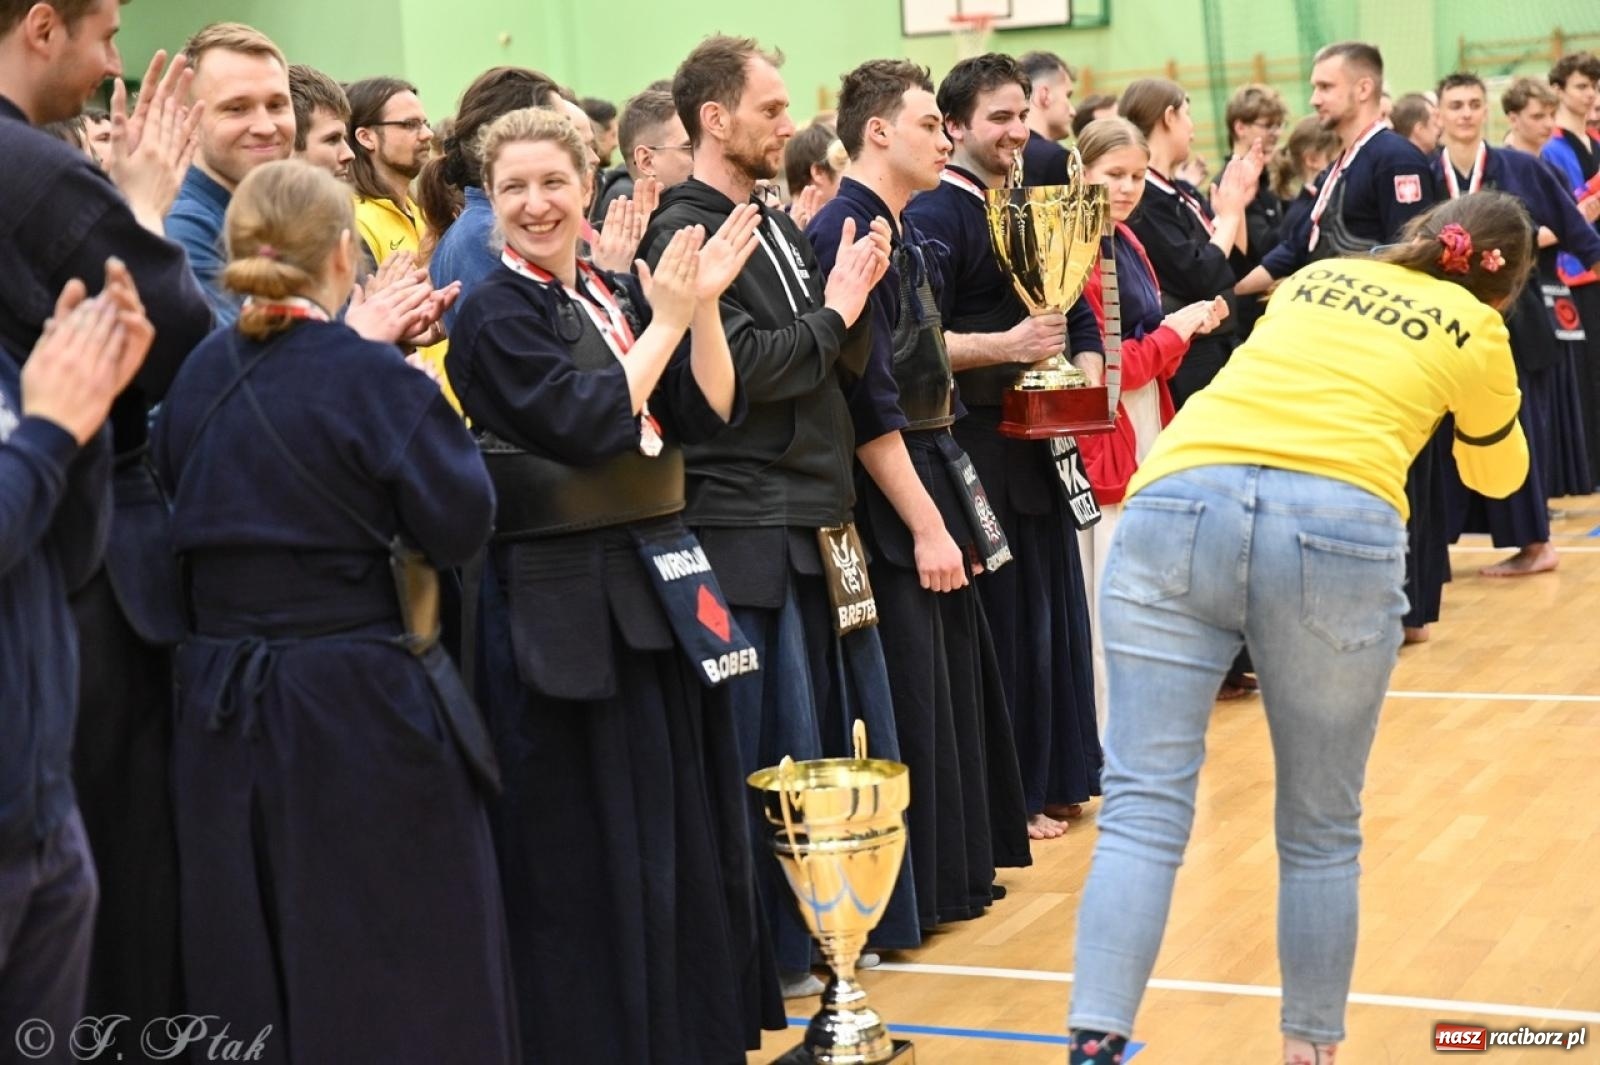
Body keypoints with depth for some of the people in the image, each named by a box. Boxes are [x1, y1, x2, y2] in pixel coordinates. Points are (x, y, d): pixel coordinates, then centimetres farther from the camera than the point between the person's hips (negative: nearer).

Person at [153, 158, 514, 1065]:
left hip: (225, 704, 6)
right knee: (406, 976, 8)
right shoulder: (372, 375, -13)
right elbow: (461, 524, -13)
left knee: (252, 971, 16)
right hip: (361, 705, -5)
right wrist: (438, 413, 3)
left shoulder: (200, 374, 3)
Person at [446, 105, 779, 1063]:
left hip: (658, 579, 7)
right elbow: (585, 425, -21)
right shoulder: (494, 317, -9)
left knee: (688, 824, 14)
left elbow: (712, 417, 4)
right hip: (562, 598, -7)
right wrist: (667, 322, -12)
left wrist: (704, 306, -8)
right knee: (592, 844, 1)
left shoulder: (620, 295, 10)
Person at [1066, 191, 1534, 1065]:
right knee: (1321, 833, 13)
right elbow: (1497, 474, 38)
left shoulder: (1314, 278, 30)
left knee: (1143, 808, -2)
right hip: (1339, 528, -2)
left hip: (1181, 499, 2)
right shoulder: (1475, 332, 21)